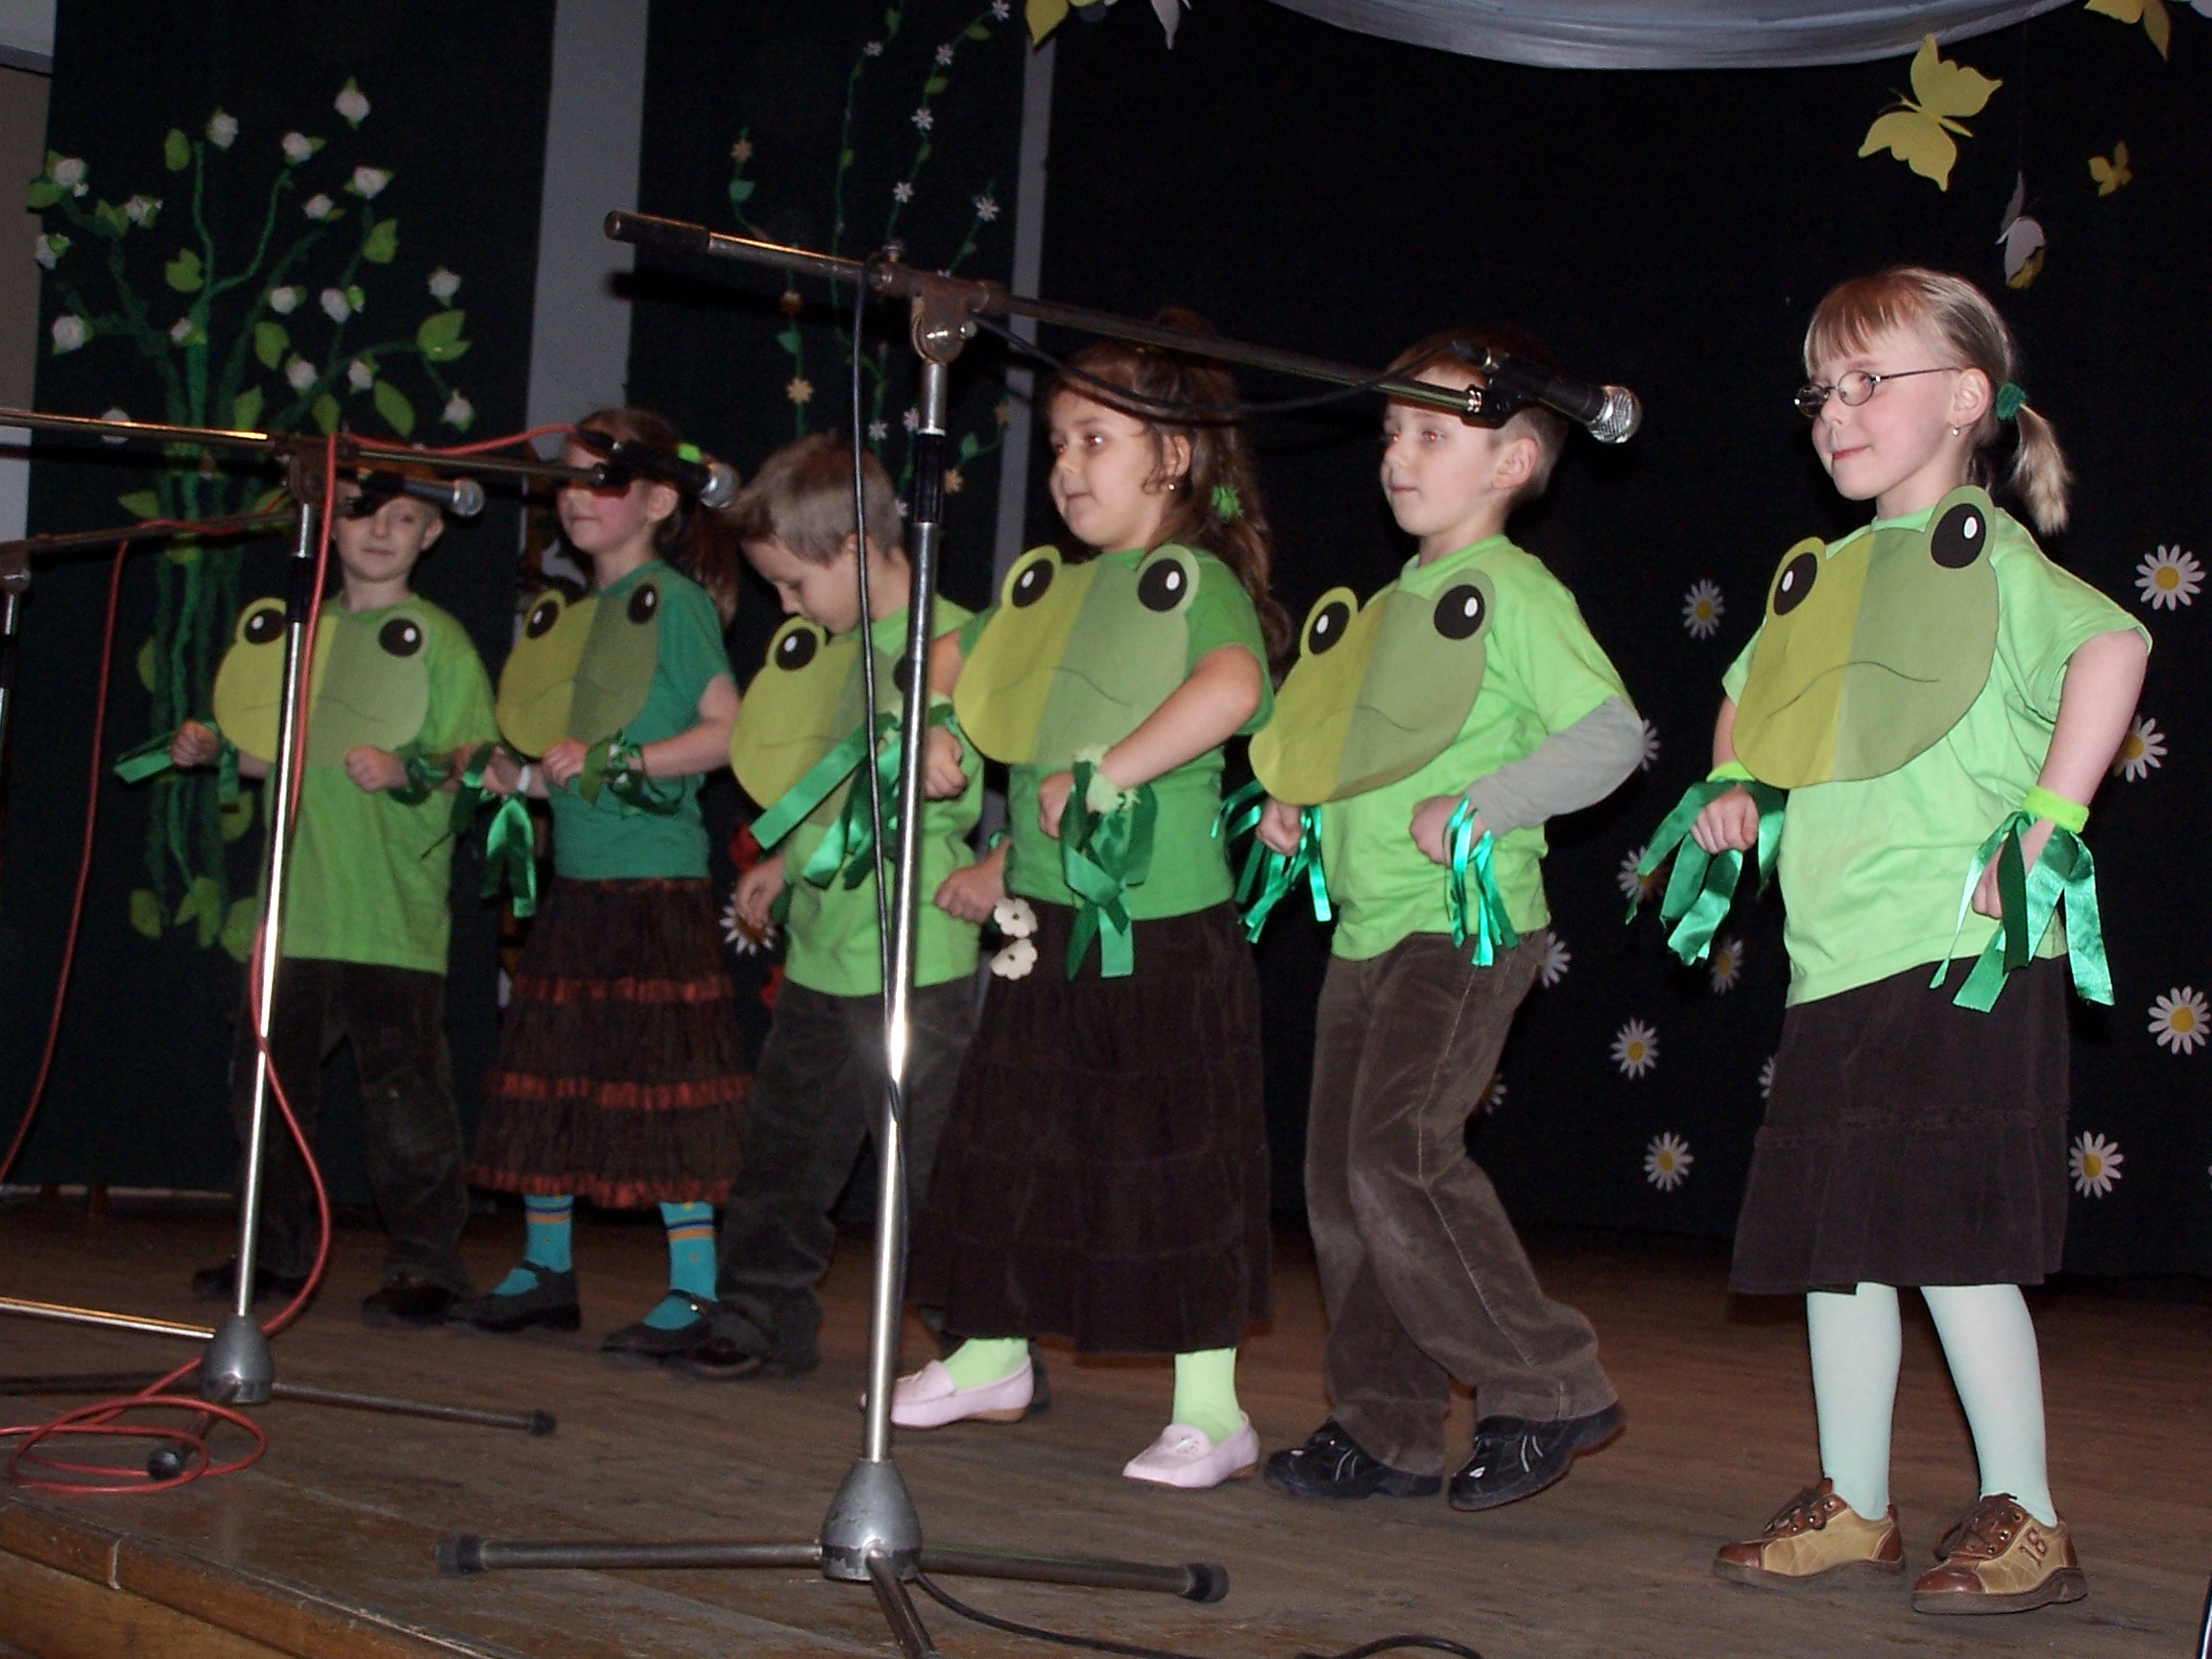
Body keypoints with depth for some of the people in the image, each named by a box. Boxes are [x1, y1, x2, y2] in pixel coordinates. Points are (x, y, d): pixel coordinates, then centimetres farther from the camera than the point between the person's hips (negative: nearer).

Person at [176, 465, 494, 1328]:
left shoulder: (439, 640, -1)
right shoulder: (299, 632, 16)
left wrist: (409, 771, -23)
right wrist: (212, 745, 7)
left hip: (395, 918, -6)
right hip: (297, 907, 6)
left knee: (404, 1094, -6)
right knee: (267, 1082, 11)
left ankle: (425, 1265, 5)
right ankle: (277, 1253, 26)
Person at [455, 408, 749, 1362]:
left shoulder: (672, 600, -7)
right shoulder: (563, 613, 16)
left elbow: (731, 731, -16)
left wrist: (616, 762, -19)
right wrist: (514, 775, 5)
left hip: (657, 882, -8)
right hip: (574, 880, 8)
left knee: (663, 1082, -7)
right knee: (545, 1072, 12)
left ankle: (694, 1290, -3)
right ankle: (546, 1269, 24)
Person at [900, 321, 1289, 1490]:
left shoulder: (1198, 580, -8)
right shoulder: (1040, 586, 15)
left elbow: (1233, 689, -27)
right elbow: (947, 668, 26)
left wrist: (1106, 774, -29)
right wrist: (951, 772, 7)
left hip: (1162, 922, -7)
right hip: (1043, 920, 8)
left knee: (1176, 1155, -3)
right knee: (1007, 1135, 15)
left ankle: (1211, 1409, 4)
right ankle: (991, 1357, 32)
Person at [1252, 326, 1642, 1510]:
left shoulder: (1515, 594, -9)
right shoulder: (1390, 603, 17)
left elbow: (1612, 736, -17)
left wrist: (1473, 810, -20)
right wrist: (1294, 797, 12)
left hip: (1465, 923, -9)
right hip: (1366, 925, 9)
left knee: (1398, 1155, -19)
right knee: (1338, 1175, 7)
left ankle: (1548, 1388, -6)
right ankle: (1385, 1429, 16)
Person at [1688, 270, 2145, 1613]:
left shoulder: (1987, 555, -6)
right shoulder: (1818, 575, 17)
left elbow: (2114, 645, -24)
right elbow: (1753, 699, 35)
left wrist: (2046, 826, -26)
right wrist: (1731, 786, 15)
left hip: (1961, 953, -8)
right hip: (1837, 955, 8)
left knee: (1952, 1237, -7)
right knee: (1833, 1237, 11)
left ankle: (2025, 1522, 5)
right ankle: (1854, 1509, 22)